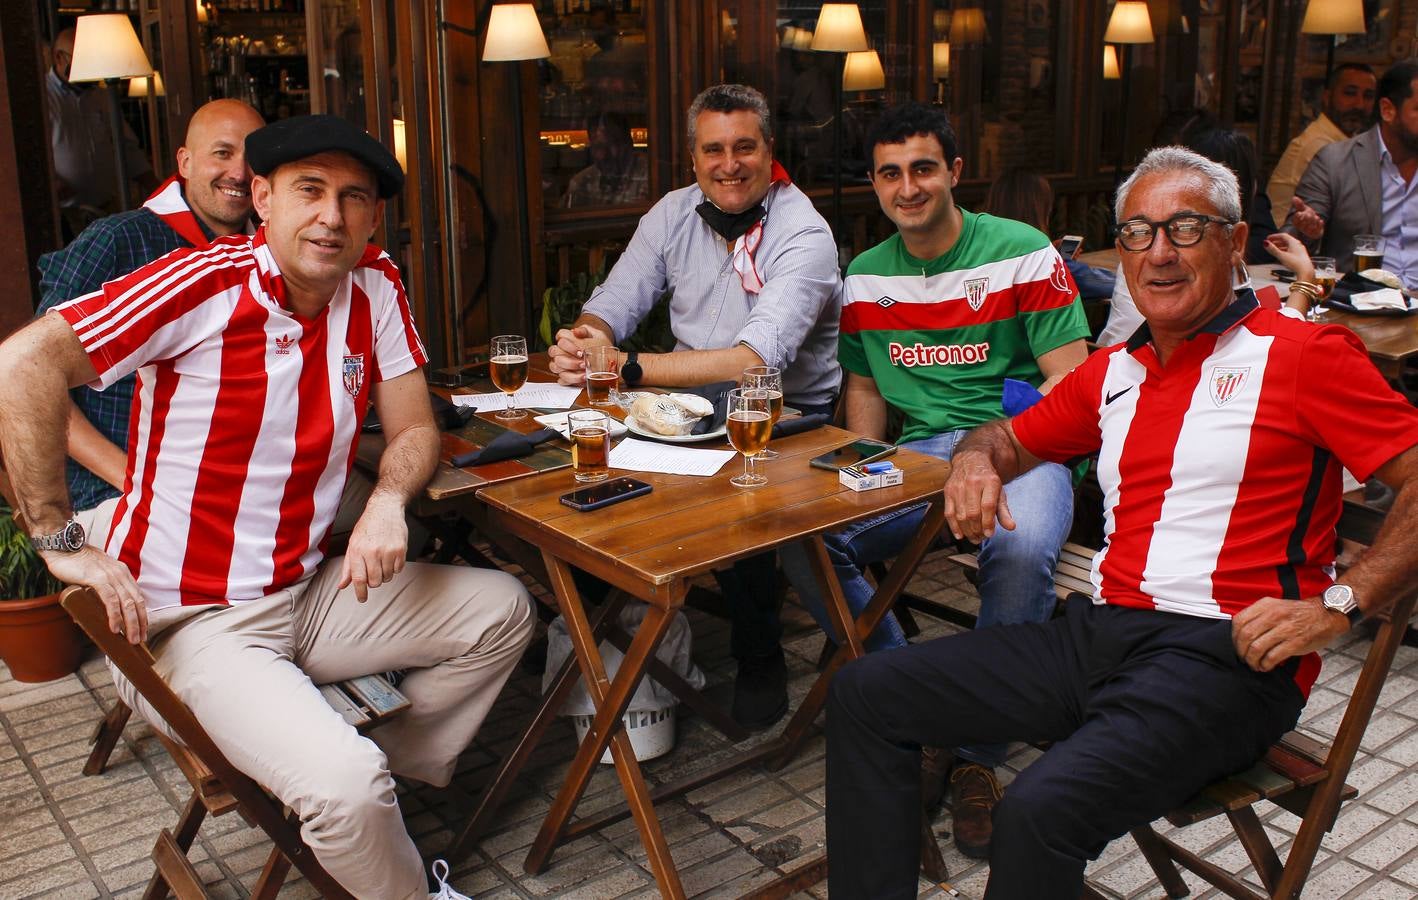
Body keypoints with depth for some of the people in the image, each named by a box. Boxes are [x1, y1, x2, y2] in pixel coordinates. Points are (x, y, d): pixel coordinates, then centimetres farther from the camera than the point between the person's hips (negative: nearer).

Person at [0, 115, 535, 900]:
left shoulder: (375, 287, -1)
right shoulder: (205, 284, -19)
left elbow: (413, 430, 4)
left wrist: (388, 501, -18)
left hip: (308, 591, 7)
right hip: (190, 621, -7)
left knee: (502, 611, 4)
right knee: (343, 783, -25)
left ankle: (386, 782, 14)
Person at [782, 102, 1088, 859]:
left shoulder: (1022, 252, -1)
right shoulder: (865, 276, 13)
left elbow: (1071, 382, -5)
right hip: (914, 456, 4)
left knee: (1022, 548, -38)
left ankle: (977, 753, -15)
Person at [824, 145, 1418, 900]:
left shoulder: (1303, 354, -2)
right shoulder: (1113, 372, 18)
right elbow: (1012, 436, 30)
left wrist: (1338, 604, -16)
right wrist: (976, 460, 7)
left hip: (1223, 652, -7)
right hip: (1098, 631, 7)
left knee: (1039, 810, -32)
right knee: (864, 694, -1)